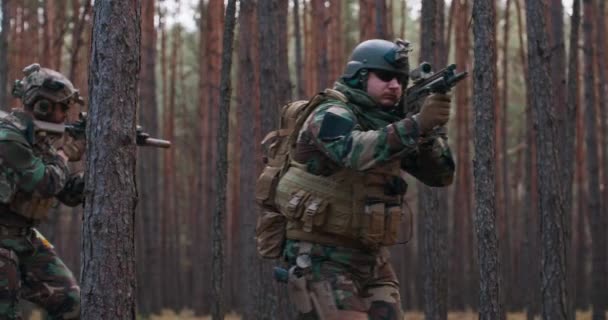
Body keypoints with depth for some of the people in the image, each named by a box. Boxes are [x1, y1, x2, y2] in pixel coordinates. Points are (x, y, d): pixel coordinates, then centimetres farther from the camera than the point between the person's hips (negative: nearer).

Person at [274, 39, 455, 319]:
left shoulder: (389, 125, 11)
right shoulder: (332, 116, -12)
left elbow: (440, 174, 7)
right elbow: (357, 152, -35)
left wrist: (428, 133, -12)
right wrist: (417, 124, -44)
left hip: (371, 261, 8)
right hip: (321, 260, -7)